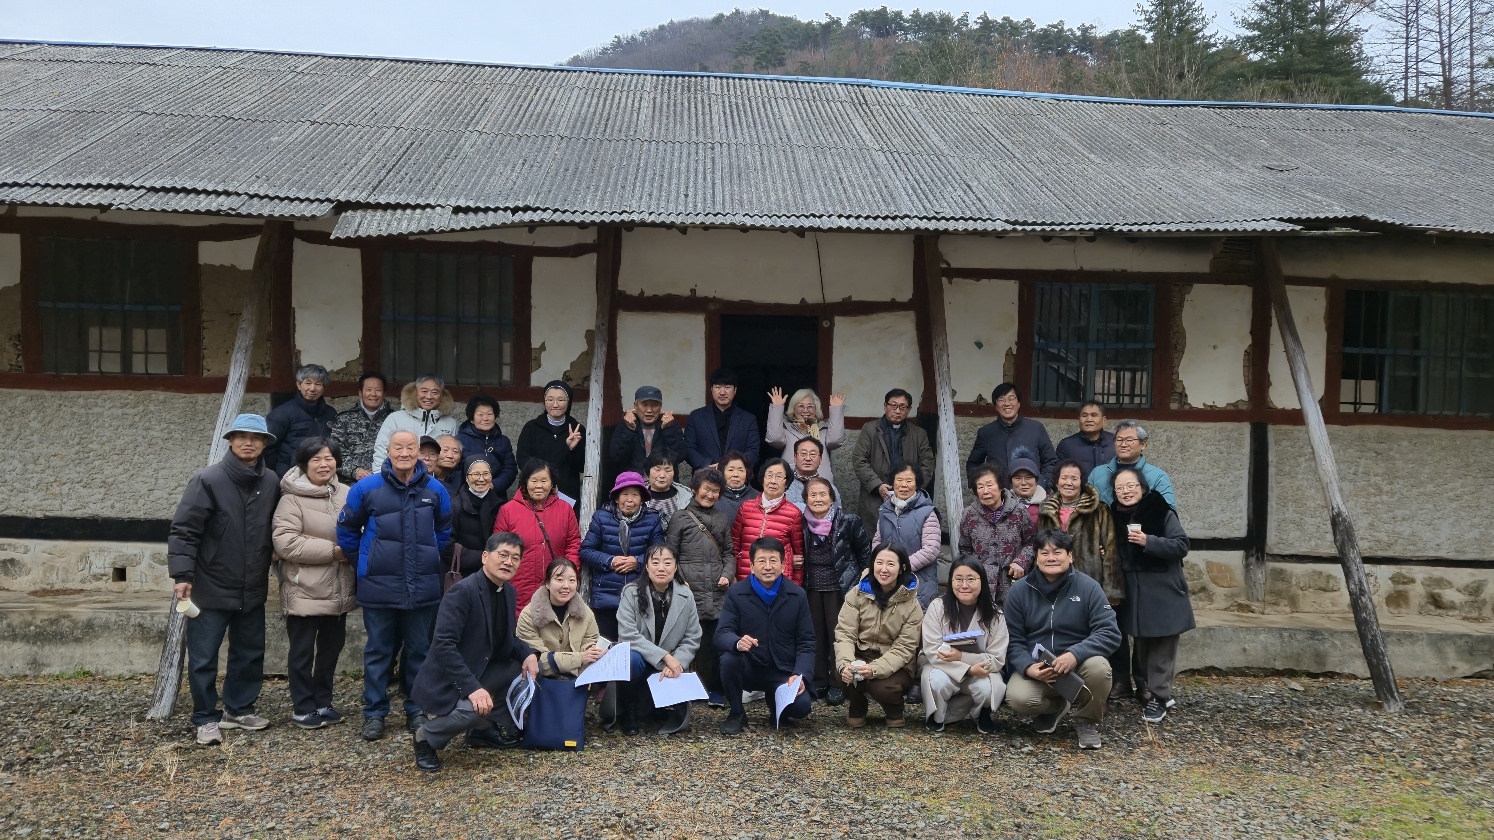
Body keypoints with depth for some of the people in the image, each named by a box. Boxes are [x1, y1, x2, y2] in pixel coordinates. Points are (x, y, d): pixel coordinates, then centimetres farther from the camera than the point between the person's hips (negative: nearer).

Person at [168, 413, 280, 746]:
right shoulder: (208, 480, -12)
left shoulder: (271, 482, 1)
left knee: (250, 653, 15)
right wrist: (182, 574, -19)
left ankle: (239, 709, 31)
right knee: (203, 658, 2)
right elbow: (183, 529, -14)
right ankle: (206, 719, 17)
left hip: (253, 589, 5)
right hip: (211, 587, -5)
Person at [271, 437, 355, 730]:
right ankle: (302, 708, 19)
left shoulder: (346, 494, 5)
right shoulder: (292, 498, -12)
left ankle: (322, 702, 30)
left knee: (331, 648, 16)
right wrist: (331, 551, -21)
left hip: (338, 590, 6)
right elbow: (284, 542, -22)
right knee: (302, 651, 6)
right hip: (306, 591, -6)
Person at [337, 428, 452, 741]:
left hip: (422, 587, 2)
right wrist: (363, 559, 10)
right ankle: (374, 712, 17)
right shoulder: (367, 488, -6)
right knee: (378, 652, 6)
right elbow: (347, 529, 8)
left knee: (419, 651, 10)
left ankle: (417, 710, 22)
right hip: (379, 587, -2)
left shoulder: (435, 489, 1)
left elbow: (444, 529, 18)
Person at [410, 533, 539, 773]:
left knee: (530, 668, 2)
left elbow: (508, 638, 15)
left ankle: (486, 727, 13)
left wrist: (528, 654, -8)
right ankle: (427, 737, -3)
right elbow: (443, 645, -29)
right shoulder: (462, 591, -22)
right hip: (449, 682, -9)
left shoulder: (508, 593, 5)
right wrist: (472, 688, -35)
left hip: (483, 672, 9)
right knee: (474, 709, -34)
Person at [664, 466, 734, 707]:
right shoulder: (680, 518, 7)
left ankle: (715, 689, 11)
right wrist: (678, 581, -8)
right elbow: (670, 554, 4)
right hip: (690, 592, -3)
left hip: (717, 592, 3)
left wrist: (727, 574, 3)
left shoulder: (722, 519, 19)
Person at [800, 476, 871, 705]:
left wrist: (864, 578, 1)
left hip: (839, 586, -4)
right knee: (816, 634, 8)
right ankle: (818, 682, 19)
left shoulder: (848, 522, -9)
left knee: (837, 634, -1)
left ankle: (837, 685, 7)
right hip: (812, 587, 4)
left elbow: (865, 550, 1)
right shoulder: (802, 524, 2)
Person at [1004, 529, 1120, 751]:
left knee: (1098, 666, -34)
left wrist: (1075, 654, -31)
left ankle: (1088, 720, -1)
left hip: (1078, 666, -1)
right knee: (1018, 699, -28)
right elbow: (1013, 639, -2)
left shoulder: (1087, 587, -7)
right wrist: (1028, 667, -23)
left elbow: (1110, 632, -15)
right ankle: (1055, 706, 11)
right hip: (1036, 668, 1)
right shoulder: (1019, 590, -2)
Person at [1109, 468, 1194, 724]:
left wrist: (1148, 541, -24)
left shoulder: (1162, 512, -10)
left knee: (1161, 648, 0)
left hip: (1163, 593, -5)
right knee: (1141, 646, 12)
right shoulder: (1115, 516, 6)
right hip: (1133, 594, 5)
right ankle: (1147, 690, 25)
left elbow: (1181, 546, -13)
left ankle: (1158, 697, 7)